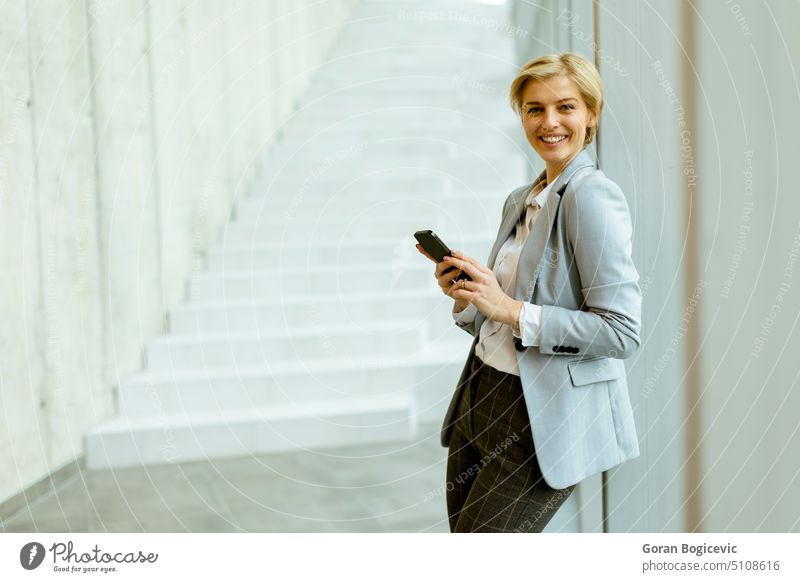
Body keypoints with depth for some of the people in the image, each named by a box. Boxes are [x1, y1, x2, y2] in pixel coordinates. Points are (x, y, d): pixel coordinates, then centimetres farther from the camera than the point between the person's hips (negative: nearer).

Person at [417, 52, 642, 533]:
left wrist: (510, 309, -22)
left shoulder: (593, 196, -14)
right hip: (481, 401, 8)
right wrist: (465, 294, -4)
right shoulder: (520, 201, 12)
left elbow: (622, 332, -20)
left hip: (542, 421, -8)